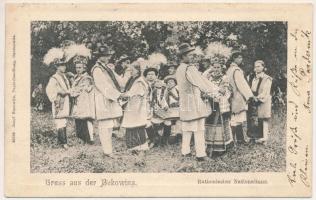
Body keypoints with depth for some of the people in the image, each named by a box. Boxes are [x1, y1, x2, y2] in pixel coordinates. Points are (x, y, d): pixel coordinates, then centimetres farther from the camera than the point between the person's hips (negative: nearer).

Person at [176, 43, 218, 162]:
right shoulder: (190, 69, -17)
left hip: (184, 102, 8)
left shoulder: (178, 70, 10)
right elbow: (201, 82, -12)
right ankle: (200, 154, -2)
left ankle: (185, 151, 20)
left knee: (186, 129, 14)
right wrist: (214, 90, 3)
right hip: (194, 102, -8)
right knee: (199, 129, -3)